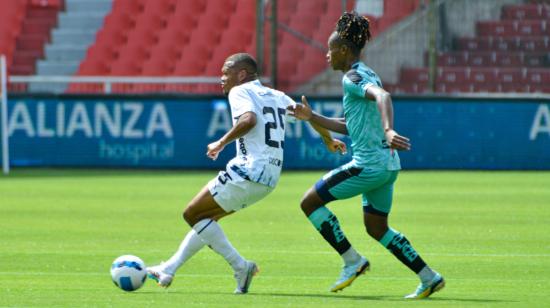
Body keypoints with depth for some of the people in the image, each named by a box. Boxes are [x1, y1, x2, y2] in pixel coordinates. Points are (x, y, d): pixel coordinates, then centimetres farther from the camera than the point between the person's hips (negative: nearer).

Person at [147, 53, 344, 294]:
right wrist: (329, 140, 40)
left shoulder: (240, 92, -3)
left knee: (192, 214, -1)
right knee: (205, 217, 21)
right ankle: (168, 270, 23)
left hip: (249, 171, -9)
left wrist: (222, 143, -14)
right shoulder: (277, 97, 20)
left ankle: (241, 266, -6)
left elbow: (249, 119, -23)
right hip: (270, 178, 9)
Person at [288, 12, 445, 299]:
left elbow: (382, 96, -32)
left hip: (368, 165, -10)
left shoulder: (352, 78, -11)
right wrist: (311, 117, 23)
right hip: (387, 163, 10)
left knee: (309, 202, 0)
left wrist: (388, 130, -47)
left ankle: (352, 260, 0)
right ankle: (429, 278, 18)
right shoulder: (367, 76, 18)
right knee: (376, 227, 22)